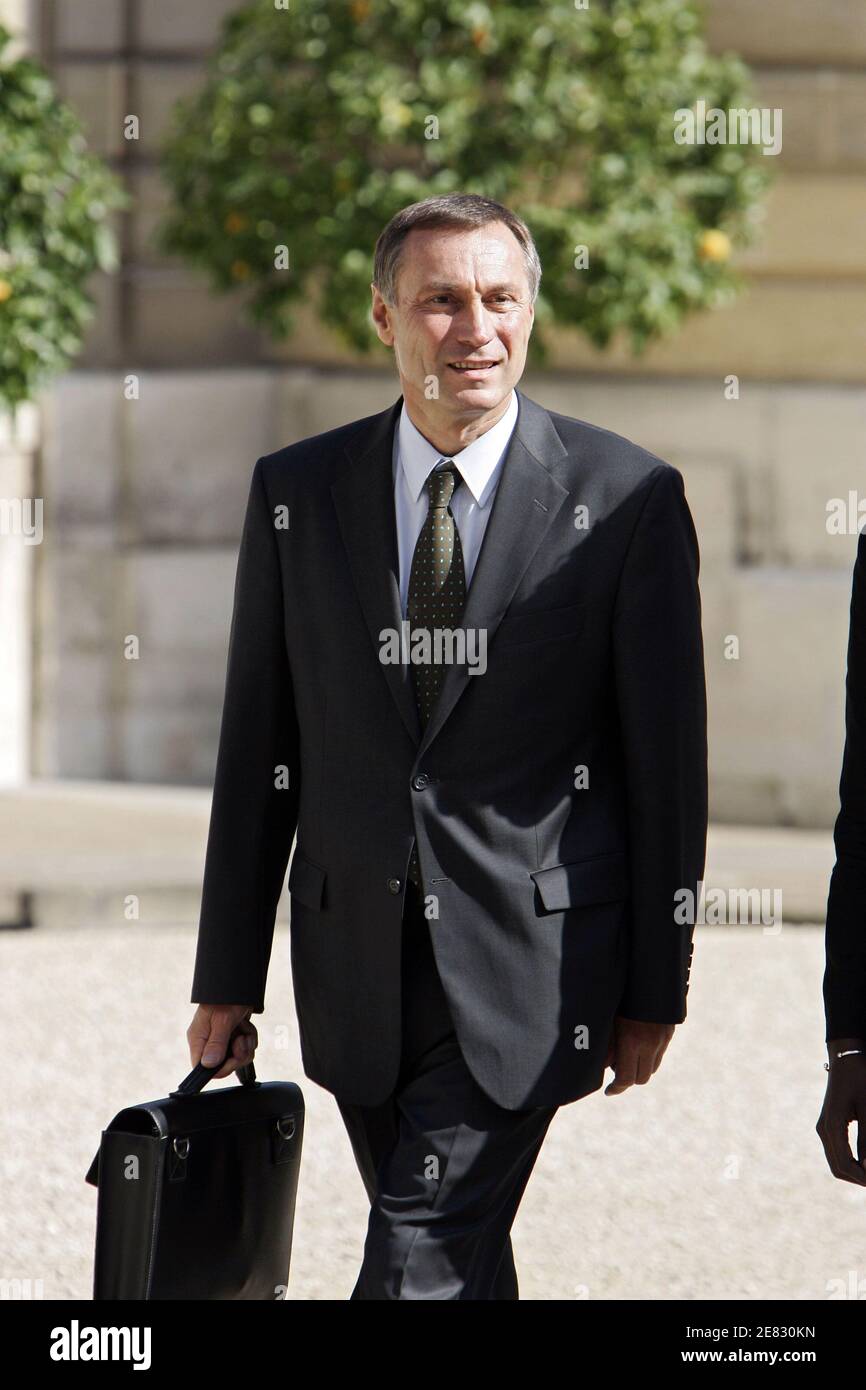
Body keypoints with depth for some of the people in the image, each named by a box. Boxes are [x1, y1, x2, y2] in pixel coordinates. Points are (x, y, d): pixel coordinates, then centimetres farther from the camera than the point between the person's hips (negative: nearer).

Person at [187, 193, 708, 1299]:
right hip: (357, 956, 4)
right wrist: (227, 978, 8)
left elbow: (666, 754, -1)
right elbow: (258, 748, 8)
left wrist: (655, 990, 0)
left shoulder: (628, 500, -4)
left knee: (420, 1263, -13)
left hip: (528, 958, -3)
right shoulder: (296, 494, 5)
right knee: (459, 1262, 12)